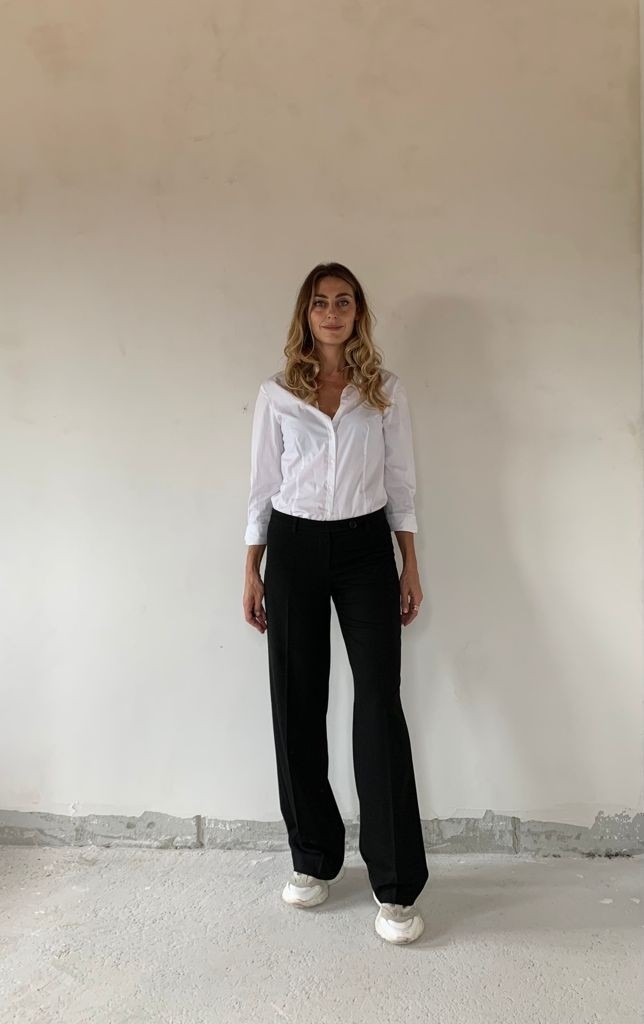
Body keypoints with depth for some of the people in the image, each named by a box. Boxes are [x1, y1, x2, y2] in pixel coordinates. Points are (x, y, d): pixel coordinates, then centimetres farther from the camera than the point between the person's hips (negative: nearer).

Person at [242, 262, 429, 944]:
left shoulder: (385, 390, 5)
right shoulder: (276, 394, 5)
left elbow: (400, 483, 6)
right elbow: (261, 486, 7)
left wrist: (410, 568, 2)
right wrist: (252, 572, 4)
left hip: (365, 548, -1)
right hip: (294, 549, 1)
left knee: (379, 703, -7)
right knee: (298, 705, 5)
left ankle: (395, 886, 2)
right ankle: (315, 860, 23)